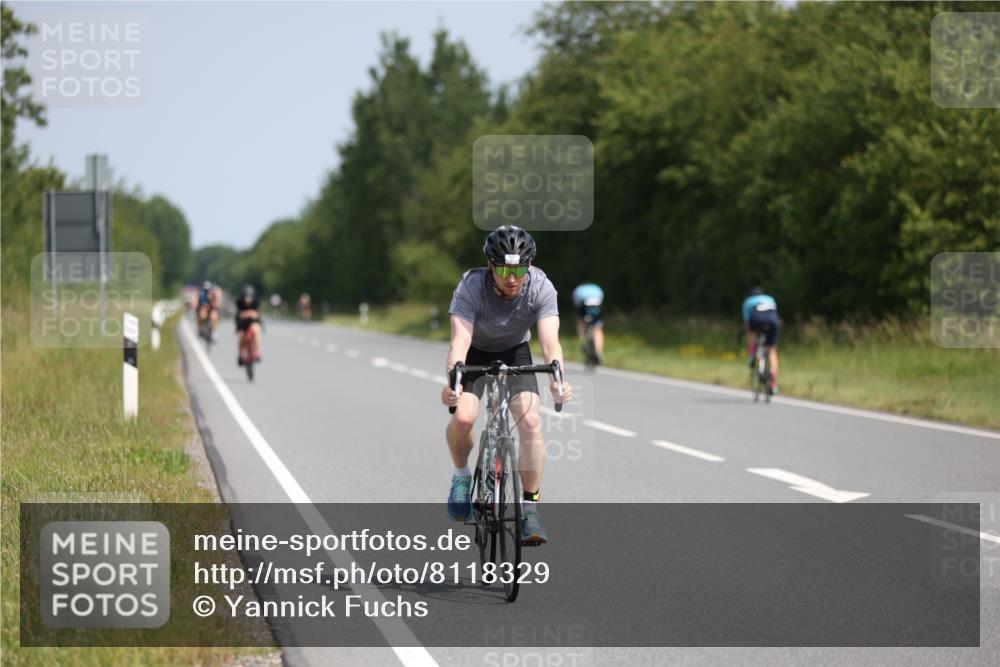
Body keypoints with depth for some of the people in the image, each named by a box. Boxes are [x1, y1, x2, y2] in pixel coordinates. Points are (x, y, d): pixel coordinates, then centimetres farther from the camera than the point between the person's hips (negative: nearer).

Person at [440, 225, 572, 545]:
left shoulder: (541, 288, -27)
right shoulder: (471, 287, -31)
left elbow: (550, 341, -36)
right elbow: (459, 340, -40)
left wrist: (556, 380, -55)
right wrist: (452, 381, -58)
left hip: (515, 353, 1)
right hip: (475, 353, -1)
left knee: (530, 421, -20)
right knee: (463, 416, -26)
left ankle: (530, 505, -9)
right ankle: (461, 476, 5)